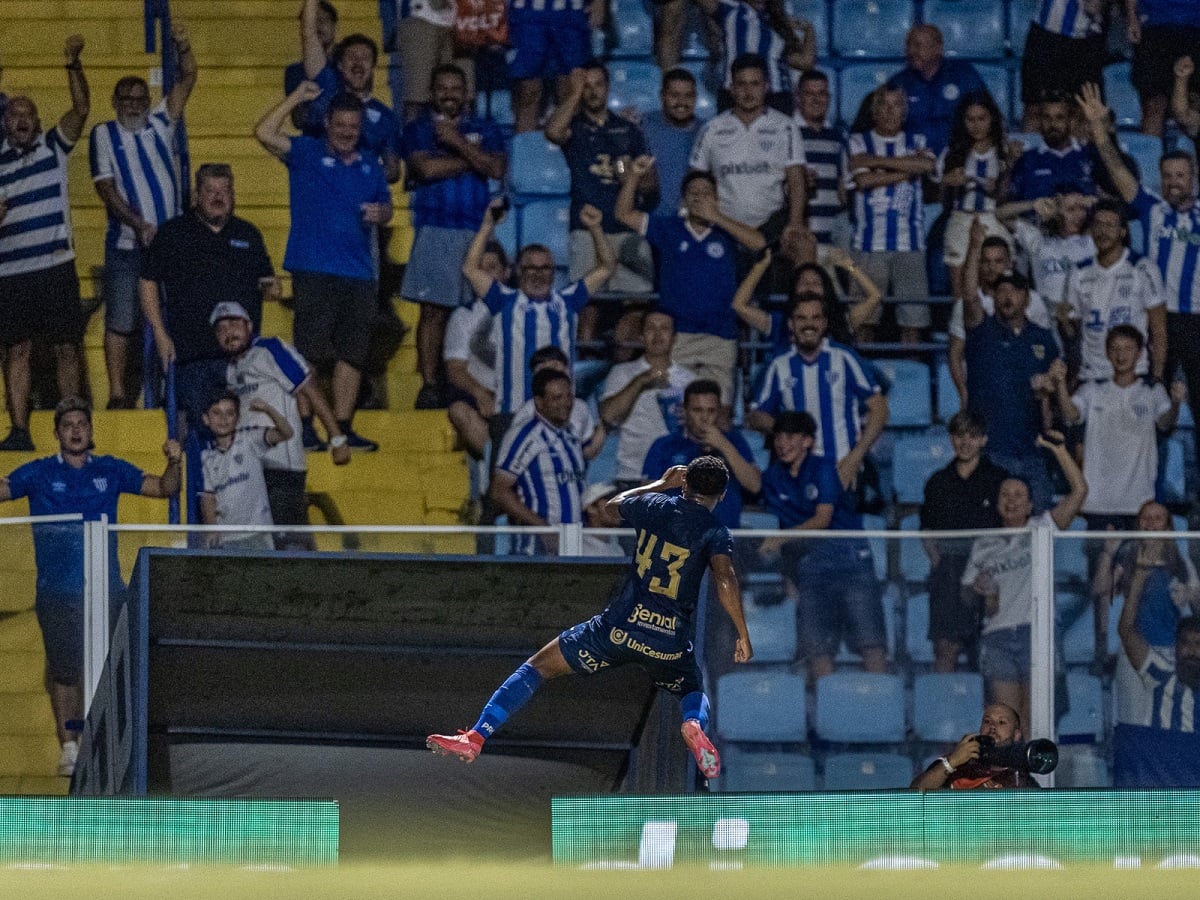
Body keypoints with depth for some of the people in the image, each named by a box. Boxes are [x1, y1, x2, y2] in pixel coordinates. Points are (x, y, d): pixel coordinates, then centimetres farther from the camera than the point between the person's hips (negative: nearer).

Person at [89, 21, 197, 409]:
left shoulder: (160, 124, 10)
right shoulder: (104, 134, 2)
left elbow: (188, 79, 4)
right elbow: (105, 187, -7)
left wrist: (183, 45, -15)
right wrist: (137, 223, -19)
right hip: (126, 246, -3)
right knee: (121, 323, -2)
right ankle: (118, 395, 2)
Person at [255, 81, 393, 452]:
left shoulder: (369, 167, 18)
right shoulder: (306, 154, 3)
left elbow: (386, 206, 25)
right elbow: (265, 133, -10)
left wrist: (381, 213, 1)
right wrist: (296, 98, -10)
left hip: (359, 274, 5)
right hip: (314, 271, -5)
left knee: (352, 353, 6)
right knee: (310, 351, -8)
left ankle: (343, 426, 12)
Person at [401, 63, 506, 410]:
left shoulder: (484, 130, 14)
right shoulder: (418, 129, 9)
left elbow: (497, 169, -2)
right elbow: (426, 167, -9)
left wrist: (458, 142, -8)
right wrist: (473, 160, -2)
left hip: (477, 230, 2)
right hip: (435, 228, -2)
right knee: (433, 310, -5)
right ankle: (430, 386, -3)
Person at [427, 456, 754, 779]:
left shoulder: (655, 507, 5)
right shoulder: (715, 533, -3)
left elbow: (615, 503, 28)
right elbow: (725, 581, -19)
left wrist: (661, 484, 39)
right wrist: (743, 636, -15)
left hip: (621, 627, 0)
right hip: (671, 643, 0)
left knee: (539, 666, 11)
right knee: (694, 693, 30)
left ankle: (475, 738, -2)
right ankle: (694, 724, -9)